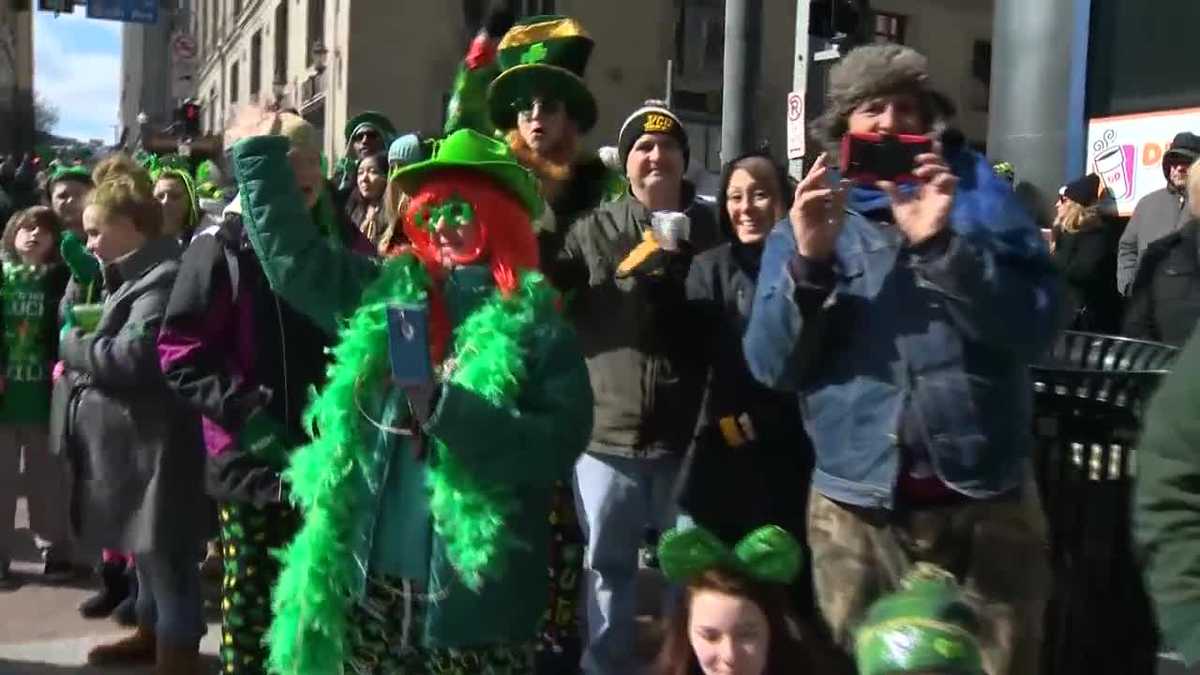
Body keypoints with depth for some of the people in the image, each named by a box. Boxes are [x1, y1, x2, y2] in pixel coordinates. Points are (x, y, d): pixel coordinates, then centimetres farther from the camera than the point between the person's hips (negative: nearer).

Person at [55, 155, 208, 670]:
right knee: (146, 546, 22)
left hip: (155, 444, -11)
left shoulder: (162, 279, -18)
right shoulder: (136, 276, 16)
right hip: (132, 441, 11)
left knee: (165, 551, -2)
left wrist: (72, 345, -11)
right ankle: (151, 631, 37)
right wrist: (81, 358, 5)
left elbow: (131, 357, -27)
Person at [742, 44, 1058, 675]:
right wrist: (809, 260, -17)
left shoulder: (976, 194, 5)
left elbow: (1035, 326, -6)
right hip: (856, 510, 1)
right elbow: (773, 365, -3)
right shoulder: (806, 225, 6)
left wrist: (940, 244, -19)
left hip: (987, 503, 0)